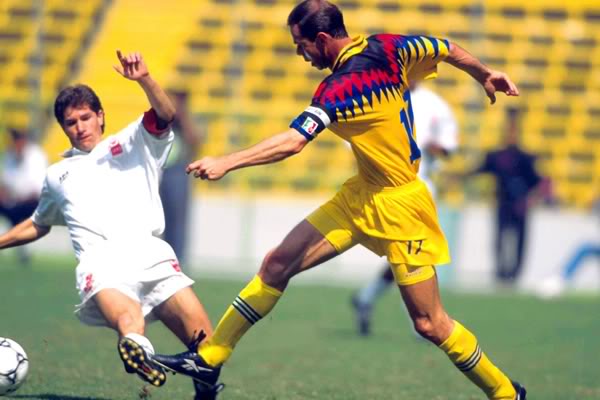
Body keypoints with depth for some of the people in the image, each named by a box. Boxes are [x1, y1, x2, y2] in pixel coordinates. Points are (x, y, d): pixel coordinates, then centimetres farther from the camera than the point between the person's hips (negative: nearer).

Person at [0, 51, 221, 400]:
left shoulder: (132, 144, 23)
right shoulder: (58, 175, 32)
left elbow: (165, 116, 2)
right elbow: (39, 225, 48)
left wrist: (145, 80, -16)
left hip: (150, 251, 1)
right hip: (101, 262, -1)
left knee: (205, 342, -19)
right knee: (126, 317, -39)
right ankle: (137, 348, -70)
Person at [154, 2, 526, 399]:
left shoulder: (339, 90, -24)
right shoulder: (388, 49, -4)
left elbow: (292, 142, -32)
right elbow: (449, 49, 7)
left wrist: (226, 163, -32)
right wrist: (486, 75, 25)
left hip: (399, 205, -9)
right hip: (361, 195, 9)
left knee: (430, 324, -2)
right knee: (278, 264, 2)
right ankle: (209, 359, 6)